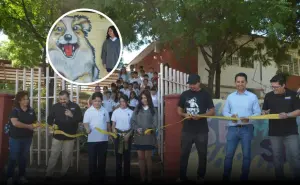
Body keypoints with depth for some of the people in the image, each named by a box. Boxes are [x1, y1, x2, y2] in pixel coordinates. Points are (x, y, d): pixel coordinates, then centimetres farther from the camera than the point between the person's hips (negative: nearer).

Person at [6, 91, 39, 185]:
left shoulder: (31, 110, 5)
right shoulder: (14, 110, -10)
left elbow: (35, 121, 12)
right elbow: (15, 123, -24)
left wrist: (37, 124, -12)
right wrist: (28, 126, -21)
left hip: (27, 138, 5)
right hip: (15, 138, -5)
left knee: (24, 157, 12)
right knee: (13, 158, 1)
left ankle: (22, 176, 23)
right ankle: (10, 177, 11)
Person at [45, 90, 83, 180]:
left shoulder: (75, 106, -1)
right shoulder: (55, 106, 0)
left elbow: (80, 119, -3)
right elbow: (49, 118, 2)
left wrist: (72, 115, -20)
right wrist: (52, 124, -19)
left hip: (70, 136, 0)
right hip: (57, 135, 0)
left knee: (67, 156, 10)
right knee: (53, 155, 3)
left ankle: (64, 174, 25)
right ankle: (49, 174, 12)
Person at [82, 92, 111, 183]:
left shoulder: (105, 111, 6)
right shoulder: (88, 111, -3)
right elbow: (85, 123, -8)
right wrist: (87, 128, -29)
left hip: (103, 139, 3)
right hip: (92, 139, -3)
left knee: (102, 159, 10)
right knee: (92, 160, 5)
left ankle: (101, 177, 21)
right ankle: (93, 177, 15)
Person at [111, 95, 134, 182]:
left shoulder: (130, 112, 0)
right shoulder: (116, 111, 2)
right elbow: (113, 124, 5)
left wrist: (128, 134, -10)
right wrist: (113, 130, -15)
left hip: (127, 134, 0)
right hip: (118, 135, 0)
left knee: (127, 155, 6)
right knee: (118, 155, 4)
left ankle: (127, 175, 16)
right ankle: (118, 176, 12)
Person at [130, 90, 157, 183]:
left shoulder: (153, 110, 6)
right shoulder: (137, 109, 10)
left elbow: (155, 123, -2)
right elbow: (132, 121, 4)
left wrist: (150, 130, -21)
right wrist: (137, 128, -15)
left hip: (149, 136, -2)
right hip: (138, 136, 2)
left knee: (148, 157, 1)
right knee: (141, 157, 5)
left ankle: (149, 177, 10)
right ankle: (142, 177, 12)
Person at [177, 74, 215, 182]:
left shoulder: (205, 95, -1)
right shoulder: (184, 94, 6)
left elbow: (212, 112, -2)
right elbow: (179, 110, 11)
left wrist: (200, 116, -18)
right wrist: (184, 114, -11)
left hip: (202, 131, -1)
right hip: (187, 130, 2)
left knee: (202, 154, 7)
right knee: (184, 154, 5)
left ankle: (200, 177, 22)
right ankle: (182, 177, 17)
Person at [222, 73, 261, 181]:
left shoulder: (253, 97, 2)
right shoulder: (230, 96, 9)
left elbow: (258, 113, -2)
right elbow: (225, 111, 8)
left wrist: (248, 118, -20)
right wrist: (230, 116, -13)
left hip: (247, 129, -1)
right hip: (233, 128, 2)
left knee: (246, 155, 6)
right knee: (229, 154, 3)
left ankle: (244, 177, 19)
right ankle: (225, 177, 12)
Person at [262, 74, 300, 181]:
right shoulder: (268, 96, 4)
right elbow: (264, 111, 11)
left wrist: (287, 115, -21)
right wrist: (265, 113, -12)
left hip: (291, 132, -2)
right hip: (274, 133, 3)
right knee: (277, 157, 10)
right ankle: (279, 177, 21)